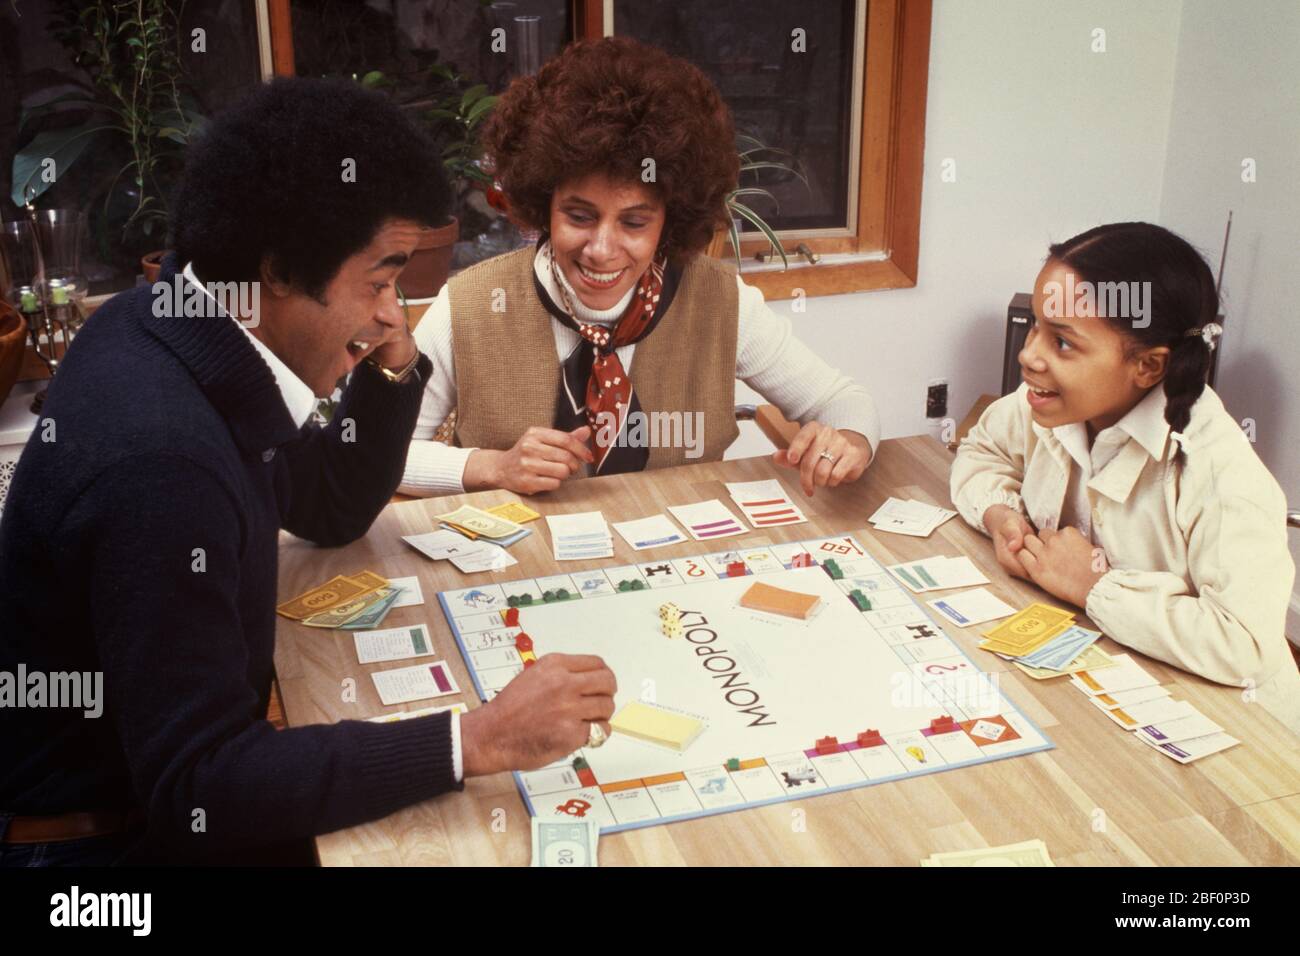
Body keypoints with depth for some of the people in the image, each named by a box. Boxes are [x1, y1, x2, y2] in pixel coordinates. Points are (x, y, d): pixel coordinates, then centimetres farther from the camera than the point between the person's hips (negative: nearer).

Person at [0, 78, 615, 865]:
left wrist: (395, 366, -8)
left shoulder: (172, 329, -4)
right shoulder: (159, 460, -32)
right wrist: (478, 741, -35)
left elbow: (332, 509, 10)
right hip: (101, 833, -8)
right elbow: (195, 791, -31)